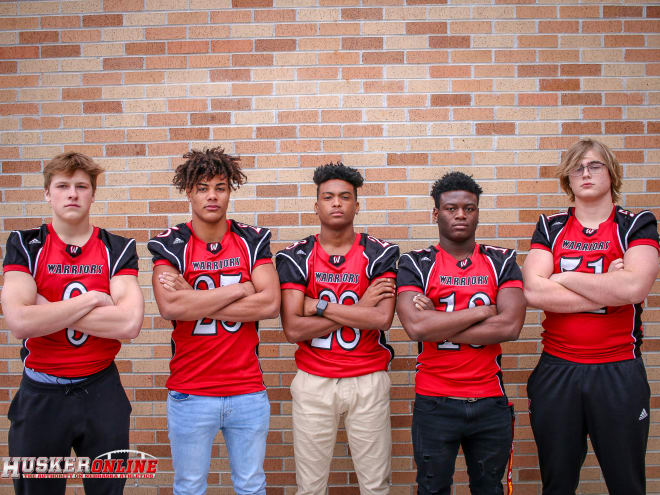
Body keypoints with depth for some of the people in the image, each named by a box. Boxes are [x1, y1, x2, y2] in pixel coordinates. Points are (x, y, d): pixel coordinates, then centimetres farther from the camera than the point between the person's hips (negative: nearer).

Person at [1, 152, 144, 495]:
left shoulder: (118, 249, -3)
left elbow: (129, 324, -18)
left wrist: (48, 309, -15)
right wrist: (90, 299, -16)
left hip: (101, 392, 0)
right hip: (40, 395, 0)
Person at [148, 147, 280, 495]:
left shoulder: (252, 241, 1)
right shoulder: (170, 245, -4)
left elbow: (271, 304, -12)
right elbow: (170, 306, -20)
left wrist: (194, 303, -15)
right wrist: (239, 289, -14)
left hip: (248, 392, 2)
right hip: (189, 393, -1)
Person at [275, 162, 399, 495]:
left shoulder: (379, 255, -2)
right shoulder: (296, 257, -1)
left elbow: (382, 319, -15)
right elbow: (293, 329, -11)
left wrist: (318, 306, -13)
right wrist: (359, 308, -13)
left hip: (369, 380, 0)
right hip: (313, 381, 0)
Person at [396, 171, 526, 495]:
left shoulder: (502, 262, 2)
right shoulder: (415, 264, -3)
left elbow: (510, 325, -13)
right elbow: (415, 326, -20)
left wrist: (436, 326, -15)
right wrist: (481, 312, -13)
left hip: (491, 403, 2)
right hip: (434, 404, -1)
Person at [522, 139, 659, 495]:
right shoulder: (550, 228, 6)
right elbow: (534, 292, -11)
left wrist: (564, 278, -10)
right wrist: (608, 289, -12)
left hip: (619, 372, -1)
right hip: (556, 370, 2)